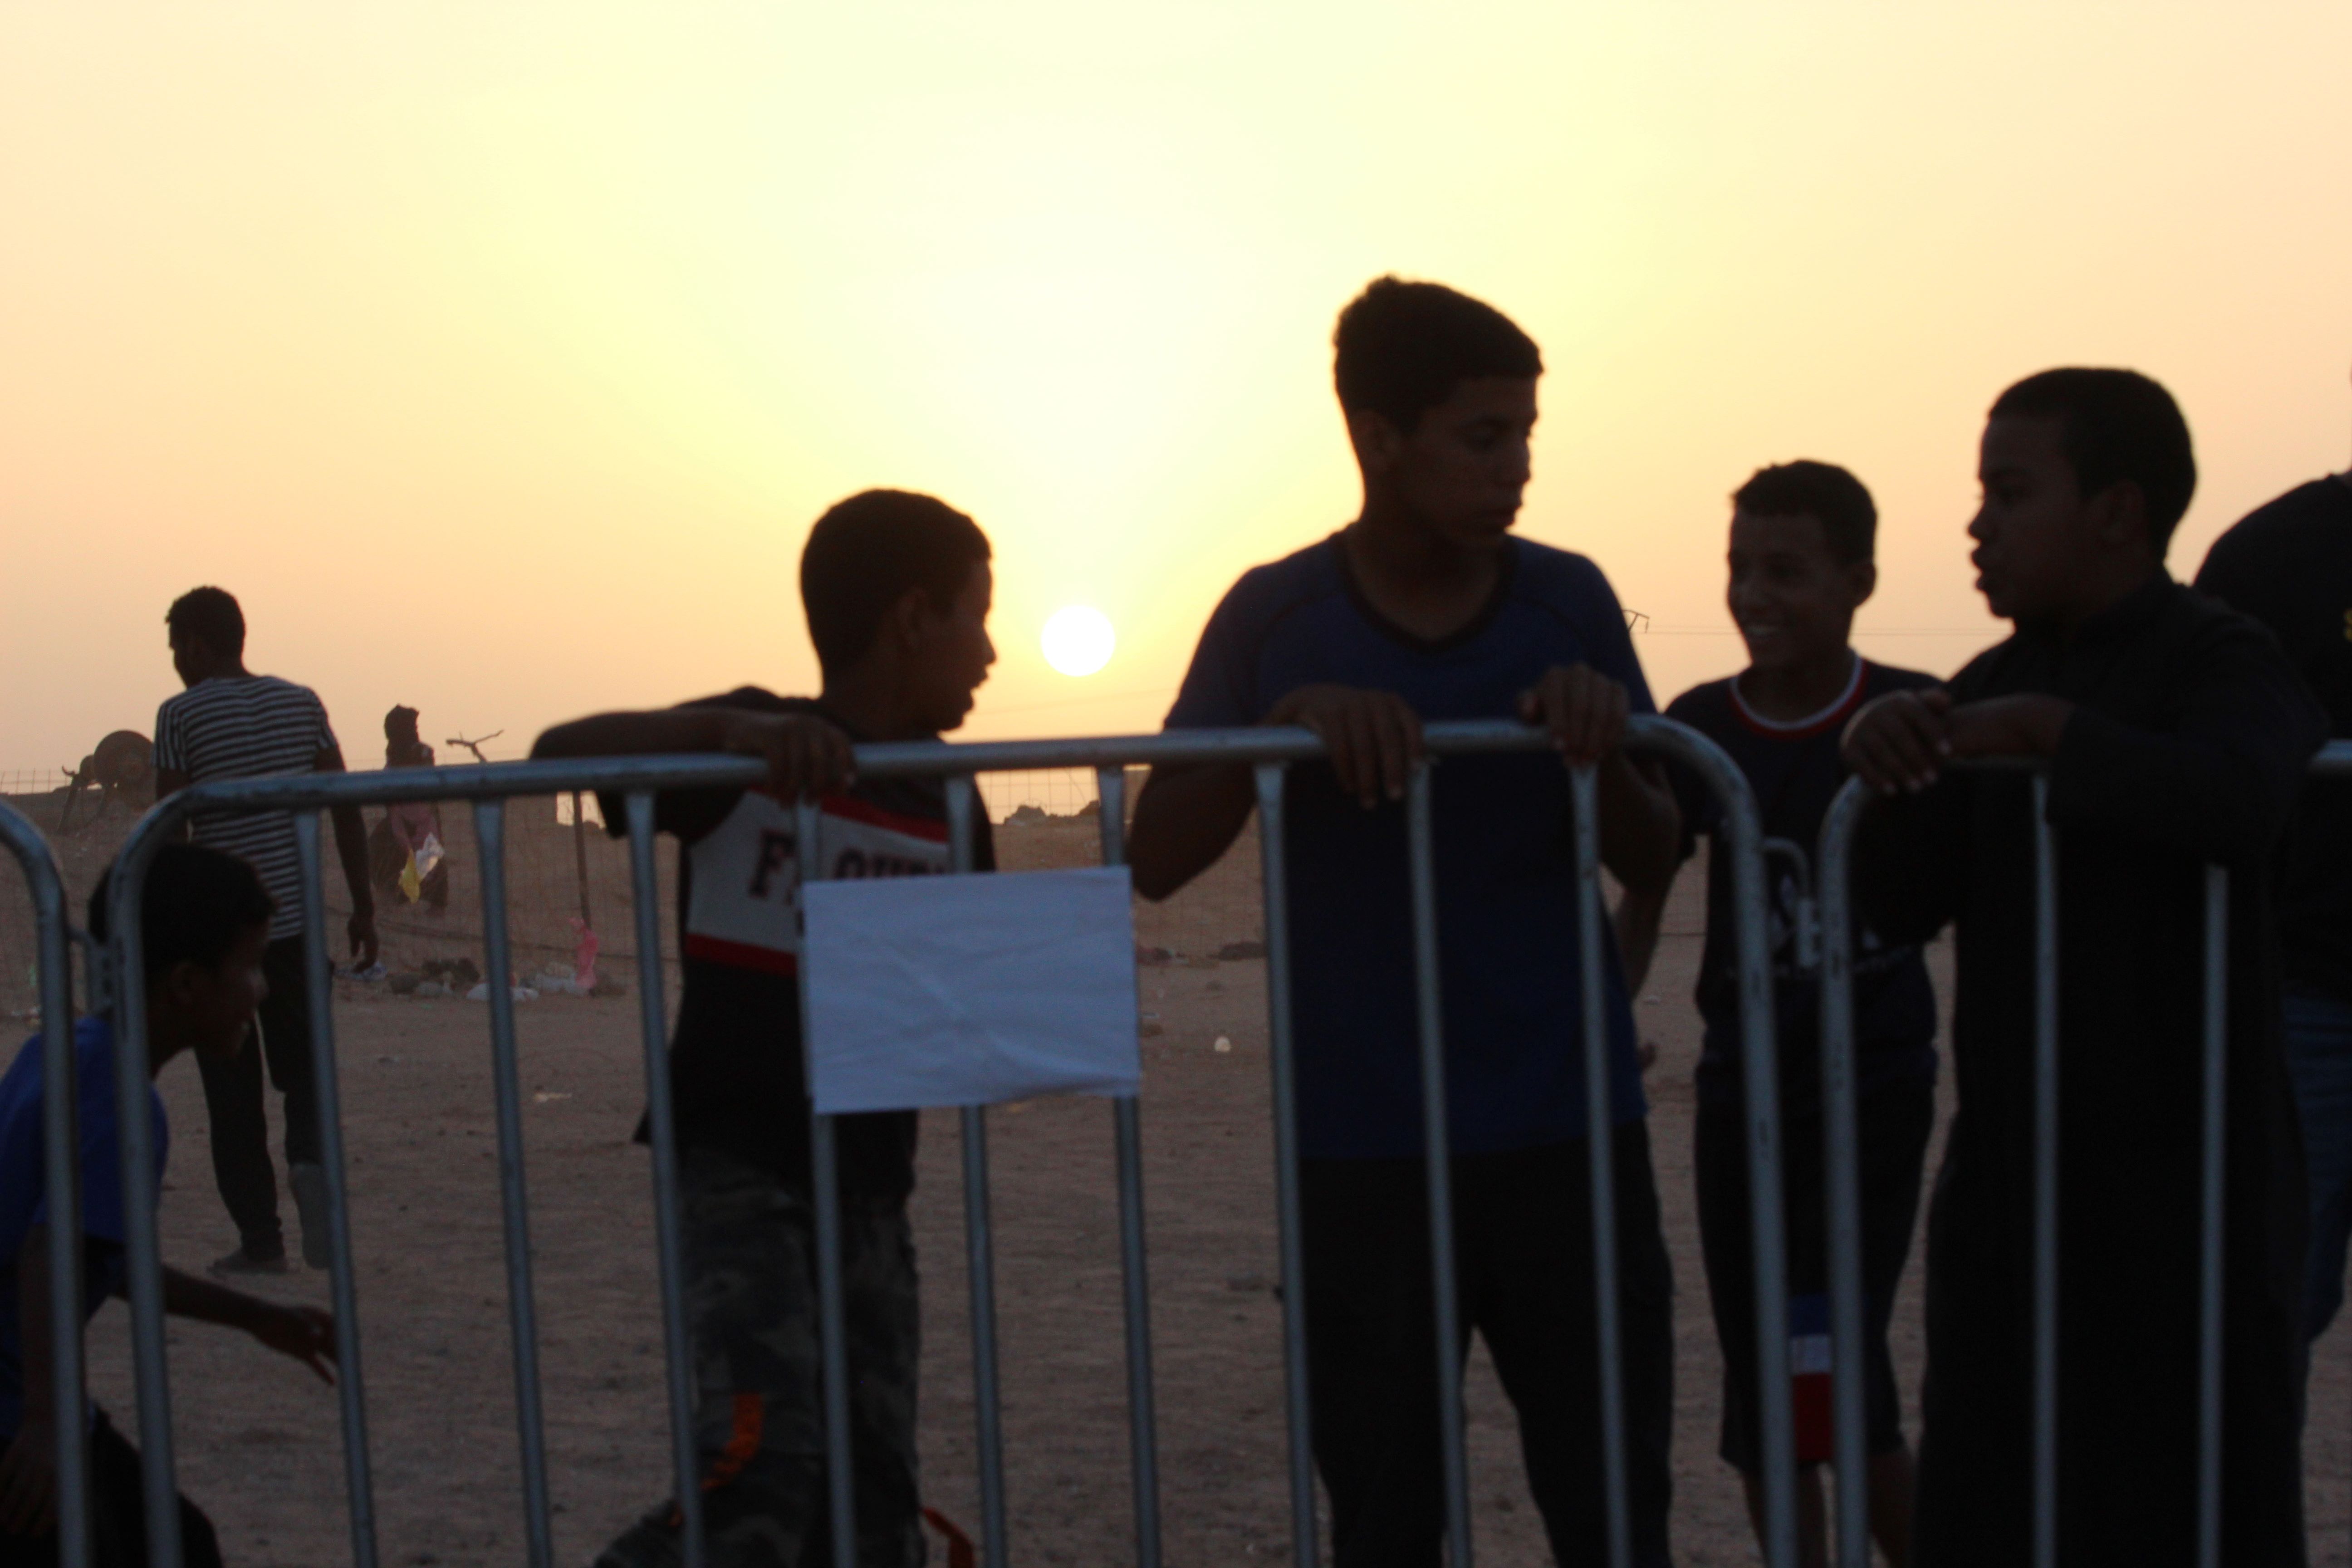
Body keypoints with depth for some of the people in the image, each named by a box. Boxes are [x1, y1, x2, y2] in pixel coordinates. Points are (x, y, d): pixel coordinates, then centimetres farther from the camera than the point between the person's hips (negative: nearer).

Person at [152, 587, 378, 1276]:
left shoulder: (182, 715, -4)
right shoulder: (301, 703, 7)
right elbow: (346, 807, 4)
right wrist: (363, 906, 9)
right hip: (298, 920, 3)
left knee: (234, 1091, 6)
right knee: (304, 1067, 14)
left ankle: (260, 1238, 6)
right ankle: (311, 1159, -16)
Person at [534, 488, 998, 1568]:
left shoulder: (948, 803, 10)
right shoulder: (750, 751, -5)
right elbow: (558, 753, -17)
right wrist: (729, 732, -30)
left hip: (869, 1180, 6)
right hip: (736, 1163, -6)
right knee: (768, 1461, -23)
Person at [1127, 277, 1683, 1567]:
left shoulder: (1569, 602, 2)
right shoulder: (1275, 619, -1)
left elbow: (1651, 865, 5)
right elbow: (1153, 863, -4)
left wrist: (1603, 750, -16)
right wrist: (1284, 723, -20)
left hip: (1572, 1132, 1)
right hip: (1364, 1150, -1)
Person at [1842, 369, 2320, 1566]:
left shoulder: (2219, 662, -7)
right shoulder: (1993, 687, 12)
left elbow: (2239, 799, -30)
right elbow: (1898, 908, 4)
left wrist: (2044, 730, -25)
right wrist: (1893, 772, -13)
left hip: (2183, 1174, -6)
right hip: (2008, 1176, 6)